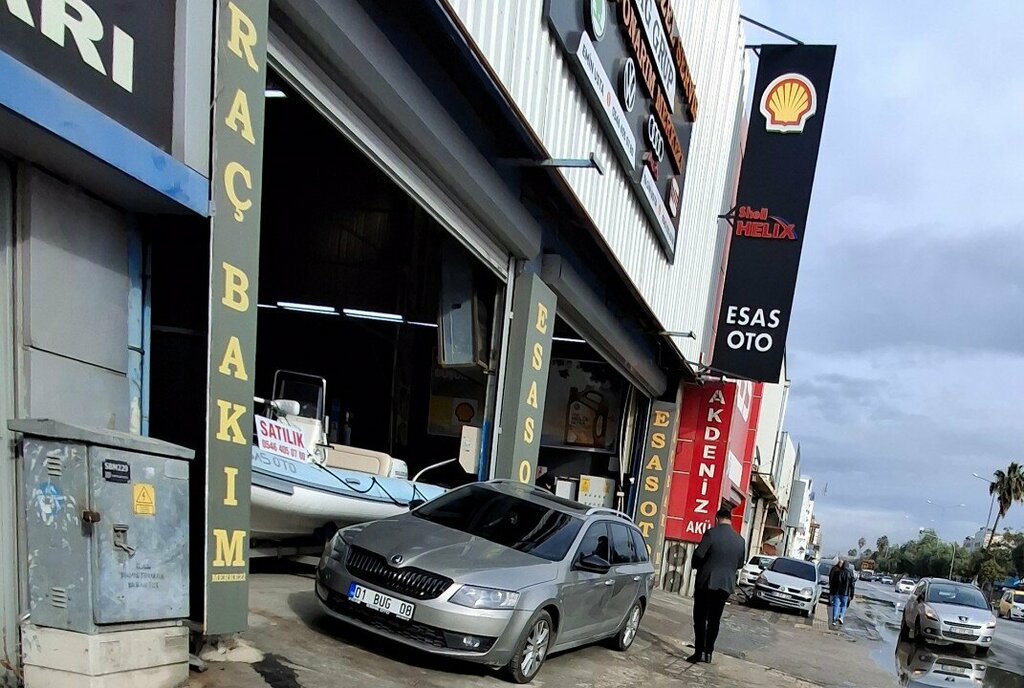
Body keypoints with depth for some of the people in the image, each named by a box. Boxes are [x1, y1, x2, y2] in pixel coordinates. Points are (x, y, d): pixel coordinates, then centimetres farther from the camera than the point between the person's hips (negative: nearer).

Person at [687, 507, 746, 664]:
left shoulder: (712, 533, -13)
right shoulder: (740, 540, 4)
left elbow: (699, 554, -17)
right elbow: (740, 564, 10)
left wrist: (697, 567, 3)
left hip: (707, 582, -5)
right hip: (726, 584, 5)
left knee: (700, 618, 4)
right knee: (714, 620, 13)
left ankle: (700, 651, -1)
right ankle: (709, 652, 15)